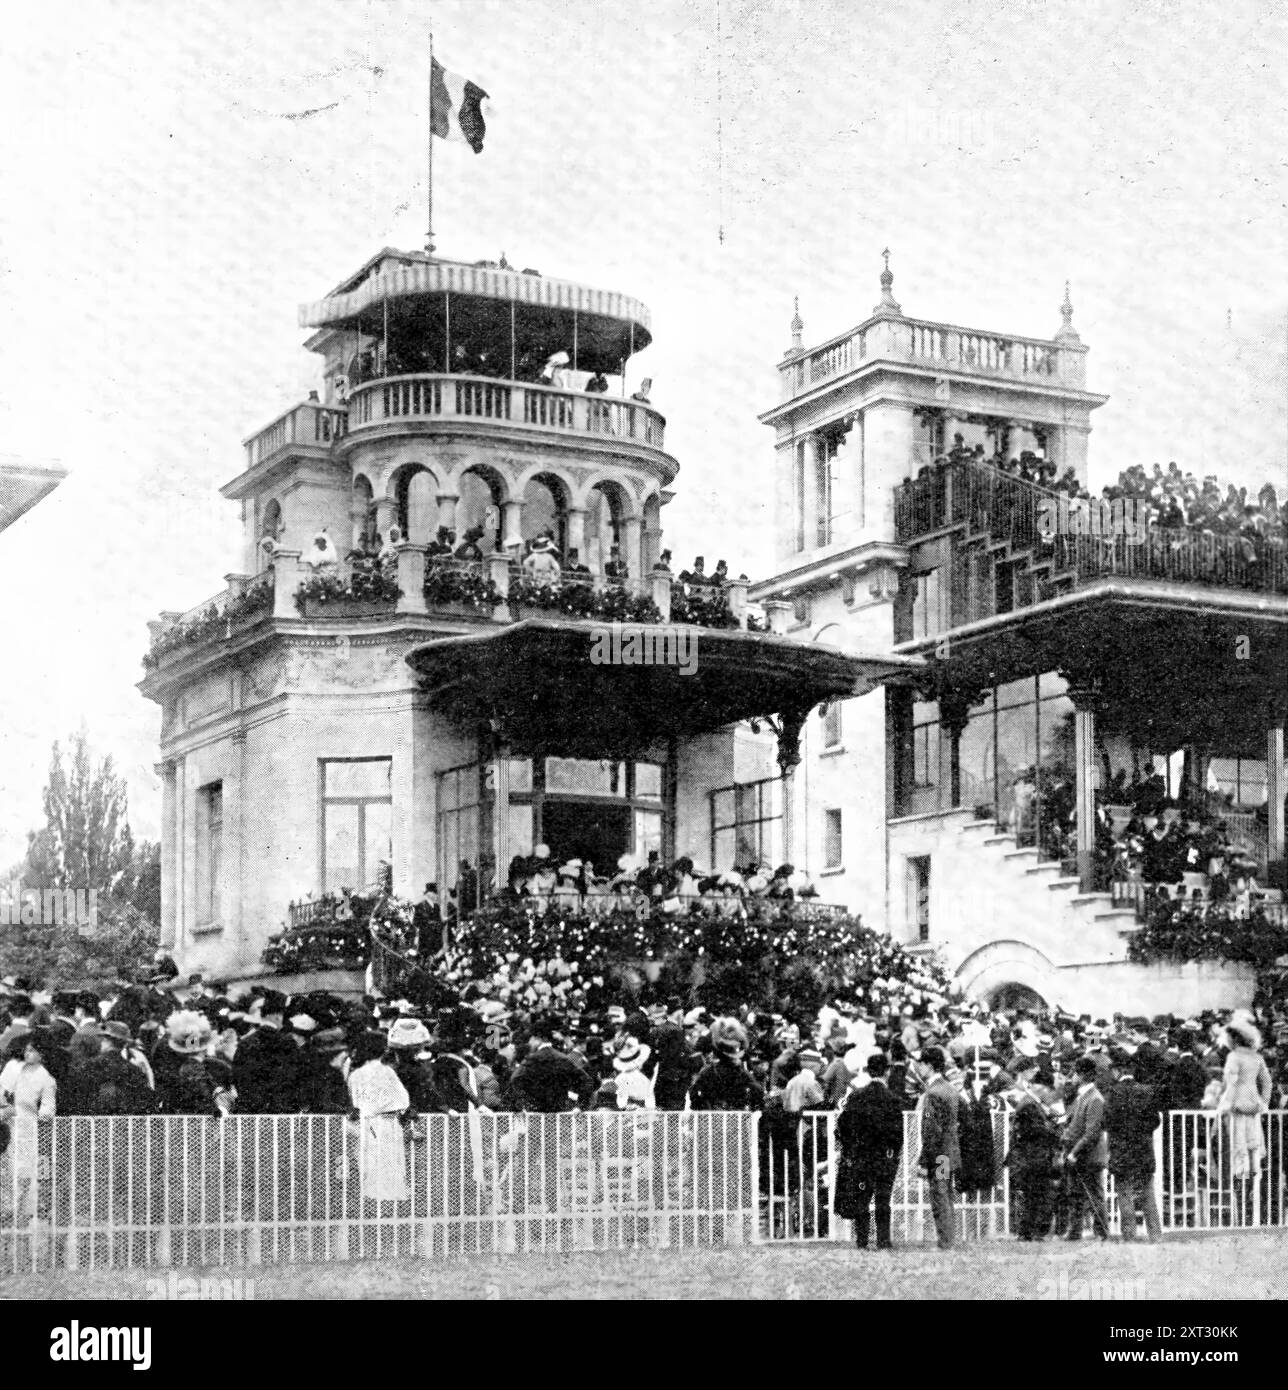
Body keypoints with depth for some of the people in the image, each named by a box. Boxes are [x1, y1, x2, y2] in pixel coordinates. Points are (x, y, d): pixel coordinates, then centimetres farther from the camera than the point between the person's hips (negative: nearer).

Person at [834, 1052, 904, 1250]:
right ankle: (883, 1241, 3)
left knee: (860, 1200, 8)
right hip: (885, 1159, -1)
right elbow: (897, 1132, -7)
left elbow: (842, 1126, -1)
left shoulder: (855, 1097, -3)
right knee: (883, 1202, 5)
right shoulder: (892, 1100, -9)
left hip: (859, 1159, 2)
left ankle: (861, 1241, 8)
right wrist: (894, 1155, 5)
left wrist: (849, 1151, 9)